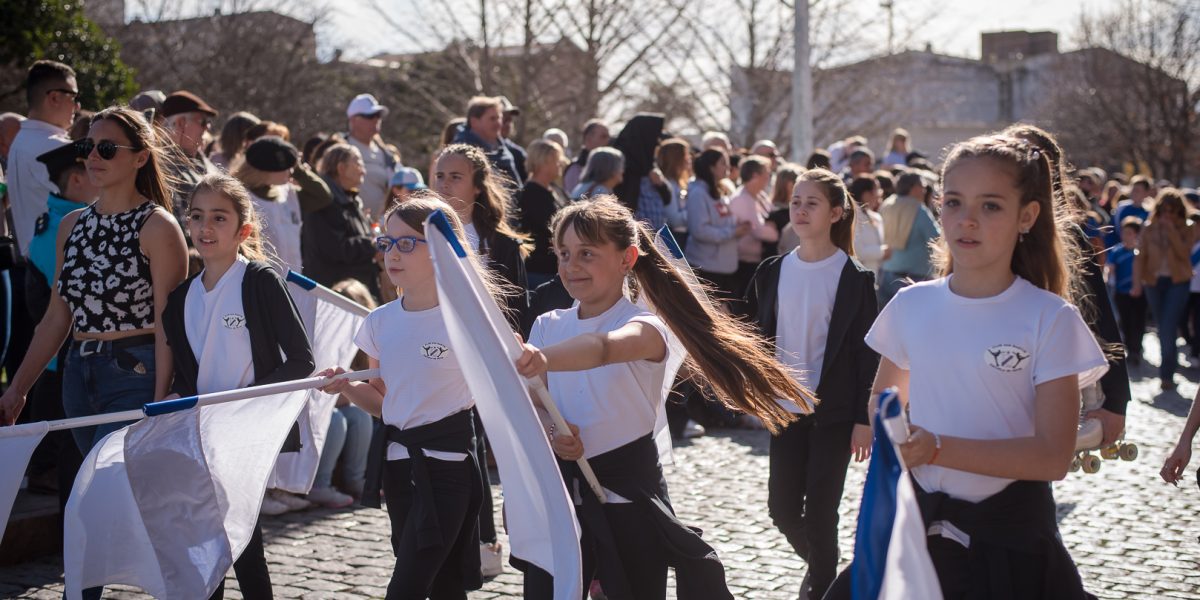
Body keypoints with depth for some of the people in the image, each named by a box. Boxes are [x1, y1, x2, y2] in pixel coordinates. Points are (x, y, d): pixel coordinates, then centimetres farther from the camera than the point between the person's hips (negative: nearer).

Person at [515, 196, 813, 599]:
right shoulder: (547, 327, 5)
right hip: (559, 494, 4)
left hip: (629, 502, -4)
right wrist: (548, 436, -18)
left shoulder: (646, 328, -12)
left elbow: (605, 347, -35)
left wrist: (543, 360, -55)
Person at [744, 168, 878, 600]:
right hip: (784, 409, 4)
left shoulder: (854, 278, -7)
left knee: (819, 511, -2)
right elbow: (757, 336, 12)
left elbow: (866, 352, -7)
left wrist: (864, 419, -9)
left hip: (833, 412, -4)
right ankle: (820, 565, 33)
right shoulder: (773, 271, 4)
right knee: (782, 507, 7)